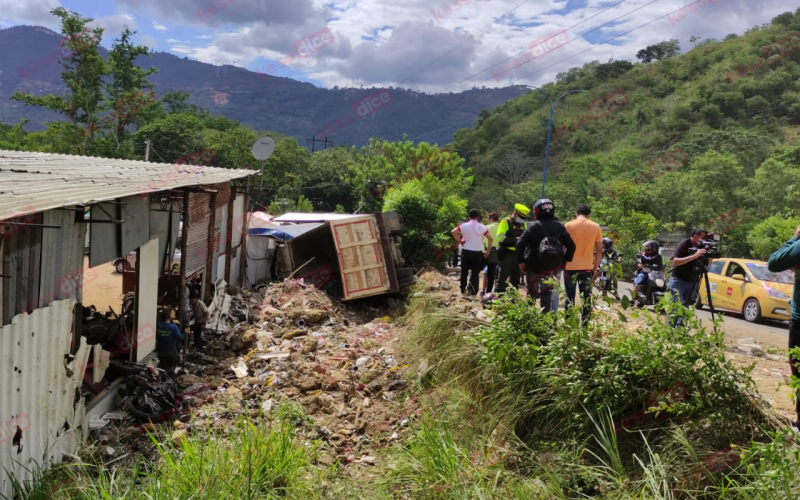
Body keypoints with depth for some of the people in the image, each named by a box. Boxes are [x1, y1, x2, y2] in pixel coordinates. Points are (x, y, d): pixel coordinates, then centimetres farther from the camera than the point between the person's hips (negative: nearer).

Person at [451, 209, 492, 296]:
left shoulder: (464, 225, -3)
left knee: (464, 272, 13)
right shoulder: (482, 227, 0)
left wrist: (459, 241, -6)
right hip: (478, 252, 0)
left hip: (466, 251, 0)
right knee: (475, 273, 6)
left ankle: (463, 290, 13)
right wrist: (488, 251, 4)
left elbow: (453, 232, -16)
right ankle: (473, 292, -6)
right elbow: (490, 238, -3)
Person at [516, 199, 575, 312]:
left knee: (532, 293, 8)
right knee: (547, 293, 14)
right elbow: (572, 246, 3)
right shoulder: (560, 227, 2)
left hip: (534, 266, -3)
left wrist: (520, 261, -8)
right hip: (553, 267, 3)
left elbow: (520, 244, -17)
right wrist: (566, 260, 11)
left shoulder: (533, 227, -8)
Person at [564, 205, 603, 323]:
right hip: (587, 267, 2)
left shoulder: (569, 225, -3)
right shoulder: (596, 227, 2)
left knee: (570, 297, 3)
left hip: (571, 267, -1)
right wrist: (596, 267, 11)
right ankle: (585, 324, 8)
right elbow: (599, 250, 3)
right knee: (587, 297, 8)